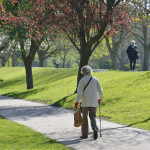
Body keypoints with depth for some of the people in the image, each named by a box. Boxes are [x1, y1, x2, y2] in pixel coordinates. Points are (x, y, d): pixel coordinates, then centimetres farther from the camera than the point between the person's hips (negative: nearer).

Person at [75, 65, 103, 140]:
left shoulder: (82, 80, -5)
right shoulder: (95, 79, 5)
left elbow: (79, 92, -12)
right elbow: (100, 90, 10)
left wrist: (77, 101, -10)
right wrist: (100, 98, 27)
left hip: (85, 102, -3)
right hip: (94, 101, 3)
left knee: (84, 117, 6)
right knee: (93, 116, 9)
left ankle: (85, 134, 10)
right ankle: (95, 128, -17)